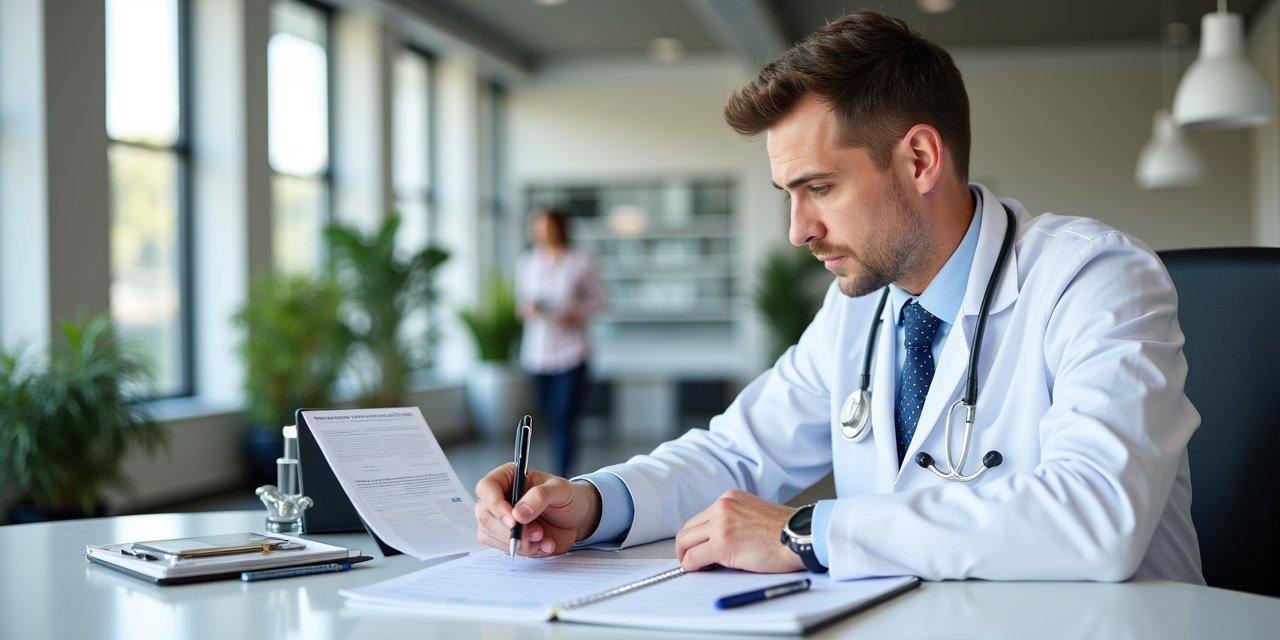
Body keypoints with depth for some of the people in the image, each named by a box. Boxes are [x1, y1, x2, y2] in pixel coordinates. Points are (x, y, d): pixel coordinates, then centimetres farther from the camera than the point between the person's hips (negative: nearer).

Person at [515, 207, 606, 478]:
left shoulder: (580, 261, -2)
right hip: (536, 352, 4)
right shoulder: (527, 262, 7)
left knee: (564, 419, -10)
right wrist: (525, 309, -7)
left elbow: (598, 300, 3)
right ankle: (561, 472, 26)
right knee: (549, 418, 10)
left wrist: (577, 315, -15)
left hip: (570, 352, -4)